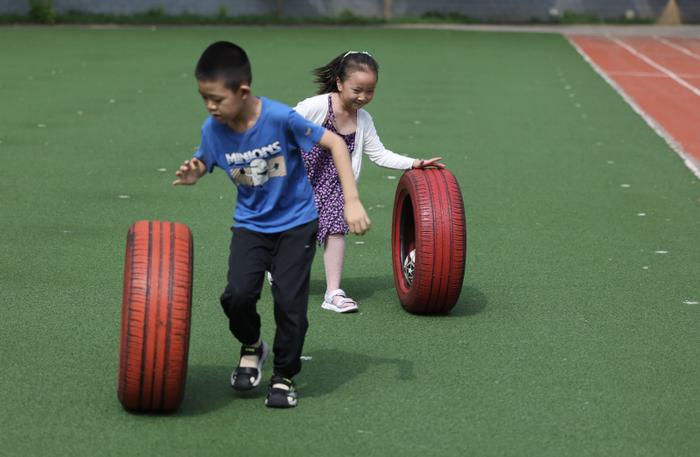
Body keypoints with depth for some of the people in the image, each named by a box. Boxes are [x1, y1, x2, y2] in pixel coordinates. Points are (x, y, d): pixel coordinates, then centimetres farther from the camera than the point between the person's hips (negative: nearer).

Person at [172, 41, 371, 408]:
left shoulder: (280, 118, -24)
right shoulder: (213, 129, -12)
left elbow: (335, 143, -19)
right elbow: (200, 165, 5)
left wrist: (352, 201, -24)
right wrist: (191, 175, -21)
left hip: (296, 222, -3)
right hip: (250, 224, 3)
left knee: (289, 301, -9)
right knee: (237, 295, -16)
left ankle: (284, 377, 15)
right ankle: (251, 347, 17)